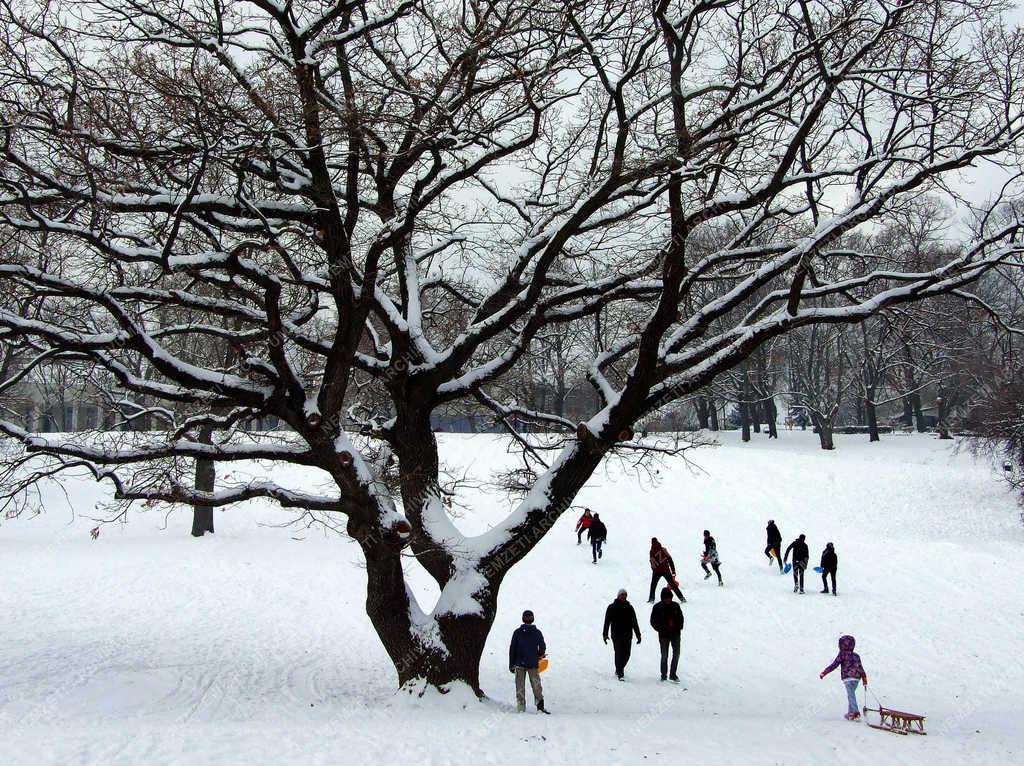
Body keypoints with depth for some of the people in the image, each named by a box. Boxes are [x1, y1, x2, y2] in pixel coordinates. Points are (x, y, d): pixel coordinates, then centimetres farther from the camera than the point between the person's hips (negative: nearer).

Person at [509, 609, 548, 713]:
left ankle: (521, 708, 4)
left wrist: (511, 665, 4)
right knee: (536, 685, 7)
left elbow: (512, 649, -1)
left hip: (520, 663, 0)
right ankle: (540, 705, -4)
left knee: (520, 686, 7)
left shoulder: (517, 632, -2)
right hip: (533, 664, 0)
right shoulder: (537, 633, -2)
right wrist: (539, 656, 24)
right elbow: (542, 648, 2)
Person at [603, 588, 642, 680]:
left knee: (626, 655, 5)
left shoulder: (629, 608, 12)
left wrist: (638, 635, 10)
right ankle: (620, 673, -5)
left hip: (628, 635, 3)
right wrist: (605, 634, -5)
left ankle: (620, 669, 28)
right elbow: (607, 621, 2)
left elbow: (634, 623, 14)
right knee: (619, 654, -9)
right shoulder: (612, 607, 3)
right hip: (616, 635, -3)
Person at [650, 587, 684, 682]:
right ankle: (663, 675, 15)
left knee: (676, 654, 2)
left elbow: (680, 617, 14)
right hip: (664, 635, -3)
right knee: (664, 655, 3)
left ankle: (673, 674, 14)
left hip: (675, 634, 3)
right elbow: (653, 621, -2)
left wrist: (679, 627, 0)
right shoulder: (657, 607, -5)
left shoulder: (675, 606, 3)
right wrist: (661, 629, -13)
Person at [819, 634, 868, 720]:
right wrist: (865, 681, 23)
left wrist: (823, 673, 3)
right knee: (851, 695, 18)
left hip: (848, 678, -6)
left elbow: (834, 665, -3)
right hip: (857, 678, 6)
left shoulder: (842, 654, -1)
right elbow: (861, 669, 18)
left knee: (851, 695, -11)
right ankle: (851, 712, 21)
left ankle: (855, 712, -22)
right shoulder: (856, 656, 17)